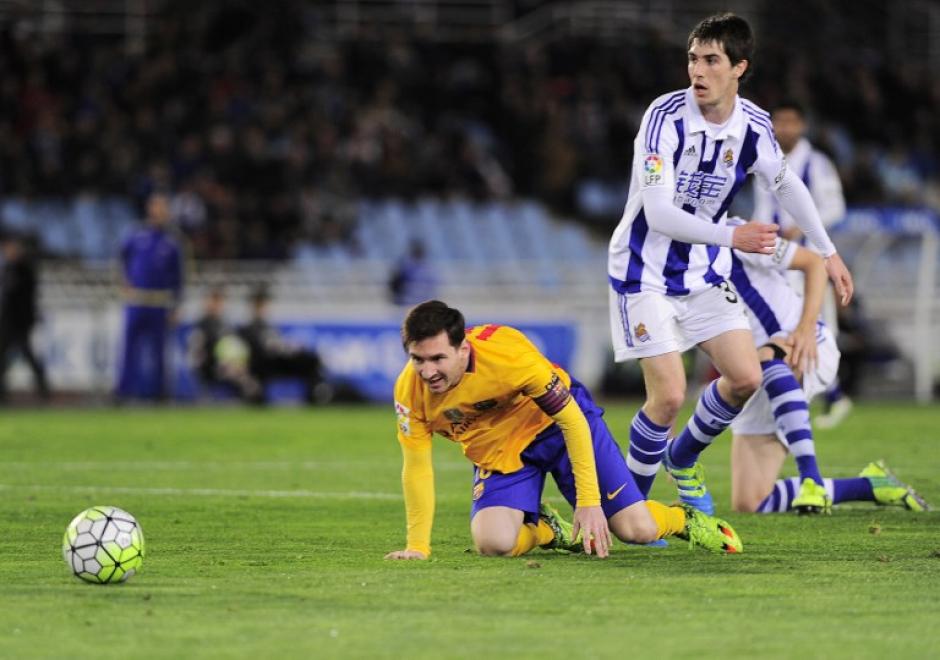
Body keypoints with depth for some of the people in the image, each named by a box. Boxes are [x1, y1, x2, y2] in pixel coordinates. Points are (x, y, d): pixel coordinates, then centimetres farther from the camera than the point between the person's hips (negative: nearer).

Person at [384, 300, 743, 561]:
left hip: (557, 422, -3)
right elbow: (416, 469, -13)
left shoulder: (508, 354, -35)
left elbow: (572, 419, -25)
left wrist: (589, 501, -26)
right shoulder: (410, 391, -25)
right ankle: (545, 530, 12)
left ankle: (687, 519, 26)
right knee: (494, 543, -24)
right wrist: (417, 546, -16)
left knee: (637, 529, -11)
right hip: (498, 452, 3)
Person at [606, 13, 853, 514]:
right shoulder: (666, 116, -24)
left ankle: (682, 458, 25)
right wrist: (732, 236, -40)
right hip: (645, 270, -5)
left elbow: (786, 186, 14)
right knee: (668, 395, -13)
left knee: (745, 378, -2)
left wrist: (827, 252, 19)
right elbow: (658, 213, -29)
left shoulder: (754, 127, -8)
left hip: (704, 273, 5)